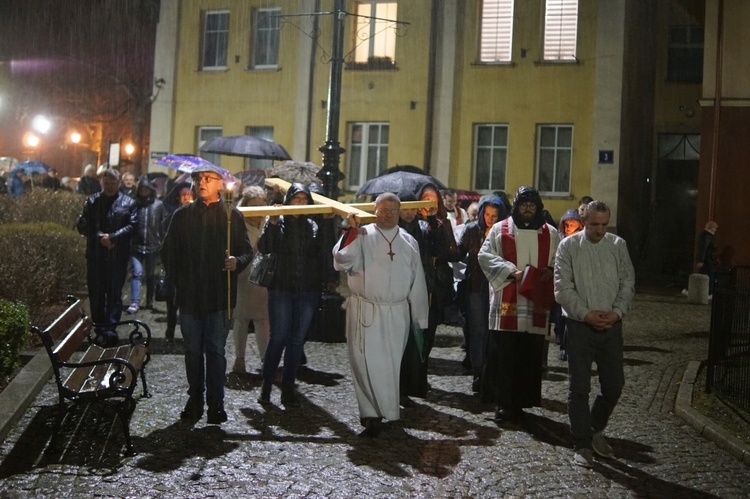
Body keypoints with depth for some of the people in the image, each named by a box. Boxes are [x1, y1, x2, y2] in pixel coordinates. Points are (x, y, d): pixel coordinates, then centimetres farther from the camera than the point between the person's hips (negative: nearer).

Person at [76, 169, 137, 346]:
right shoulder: (92, 201, 11)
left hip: (118, 256, -2)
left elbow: (132, 225, -5)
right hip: (95, 255, 2)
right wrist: (99, 237, -10)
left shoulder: (128, 203, 6)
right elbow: (82, 225, 4)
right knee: (96, 293, 5)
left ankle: (110, 329, 0)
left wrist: (112, 237, -16)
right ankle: (100, 329, 14)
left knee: (115, 293, -2)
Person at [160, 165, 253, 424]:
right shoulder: (182, 215, 8)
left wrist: (237, 262, -18)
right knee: (193, 350, 9)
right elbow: (168, 251, 13)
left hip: (219, 295, -2)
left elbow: (247, 251, 3)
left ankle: (216, 402, 8)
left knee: (215, 350, 1)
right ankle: (195, 398, 20)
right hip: (189, 295, 2)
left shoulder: (232, 216, 3)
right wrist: (177, 280, 6)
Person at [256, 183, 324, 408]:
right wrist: (271, 224, -22)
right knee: (278, 338, -2)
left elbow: (323, 254, 1)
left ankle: (288, 388, 16)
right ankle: (266, 385, 12)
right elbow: (264, 248, -16)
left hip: (307, 292, 3)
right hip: (281, 290, -3)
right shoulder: (278, 223, 1)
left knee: (297, 340, 7)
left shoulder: (313, 226, 8)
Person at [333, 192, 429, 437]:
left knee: (391, 365, 7)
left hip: (397, 313, 3)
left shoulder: (409, 243, 9)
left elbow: (417, 282, 12)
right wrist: (351, 231, -24)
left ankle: (387, 412, 20)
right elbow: (342, 261, -16)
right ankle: (371, 414, 8)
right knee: (367, 364, -2)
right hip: (365, 311, -2)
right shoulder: (362, 236, -1)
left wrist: (419, 318, 12)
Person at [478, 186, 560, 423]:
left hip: (536, 304, 2)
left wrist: (551, 271, -6)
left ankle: (520, 402, 14)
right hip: (506, 304, -2)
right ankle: (503, 403, 7)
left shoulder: (550, 233, 13)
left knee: (530, 357, 3)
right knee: (504, 355, -2)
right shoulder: (500, 229, 6)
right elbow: (485, 256, -2)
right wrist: (511, 271, -14)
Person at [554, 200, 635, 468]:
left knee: (614, 384, 7)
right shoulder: (568, 246, -2)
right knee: (579, 387, 2)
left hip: (611, 325, 3)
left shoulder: (618, 245, 7)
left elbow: (628, 283, 6)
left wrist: (617, 312, -9)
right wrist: (586, 314, -14)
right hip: (580, 325, -3)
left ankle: (596, 429, 32)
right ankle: (582, 445, 12)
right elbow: (563, 288, -6)